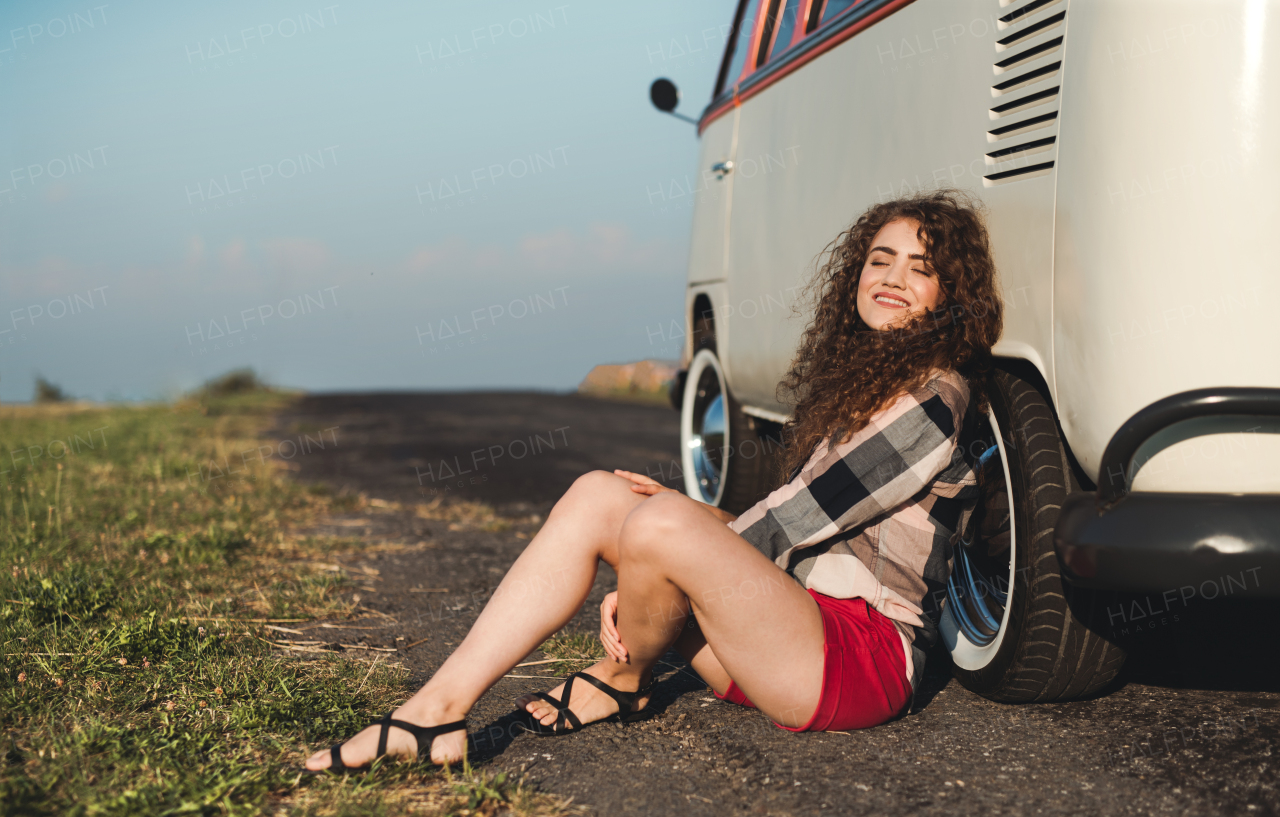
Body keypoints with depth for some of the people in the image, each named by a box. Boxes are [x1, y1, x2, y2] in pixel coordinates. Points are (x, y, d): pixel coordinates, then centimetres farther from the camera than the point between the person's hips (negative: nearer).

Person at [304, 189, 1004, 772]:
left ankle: (620, 682, 1)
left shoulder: (935, 399, -9)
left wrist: (676, 526, -11)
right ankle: (438, 710, -13)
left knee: (659, 524, -31)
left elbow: (805, 517, -15)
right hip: (792, 621, 9)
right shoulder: (856, 379, 20)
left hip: (866, 655, -9)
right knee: (597, 494, -4)